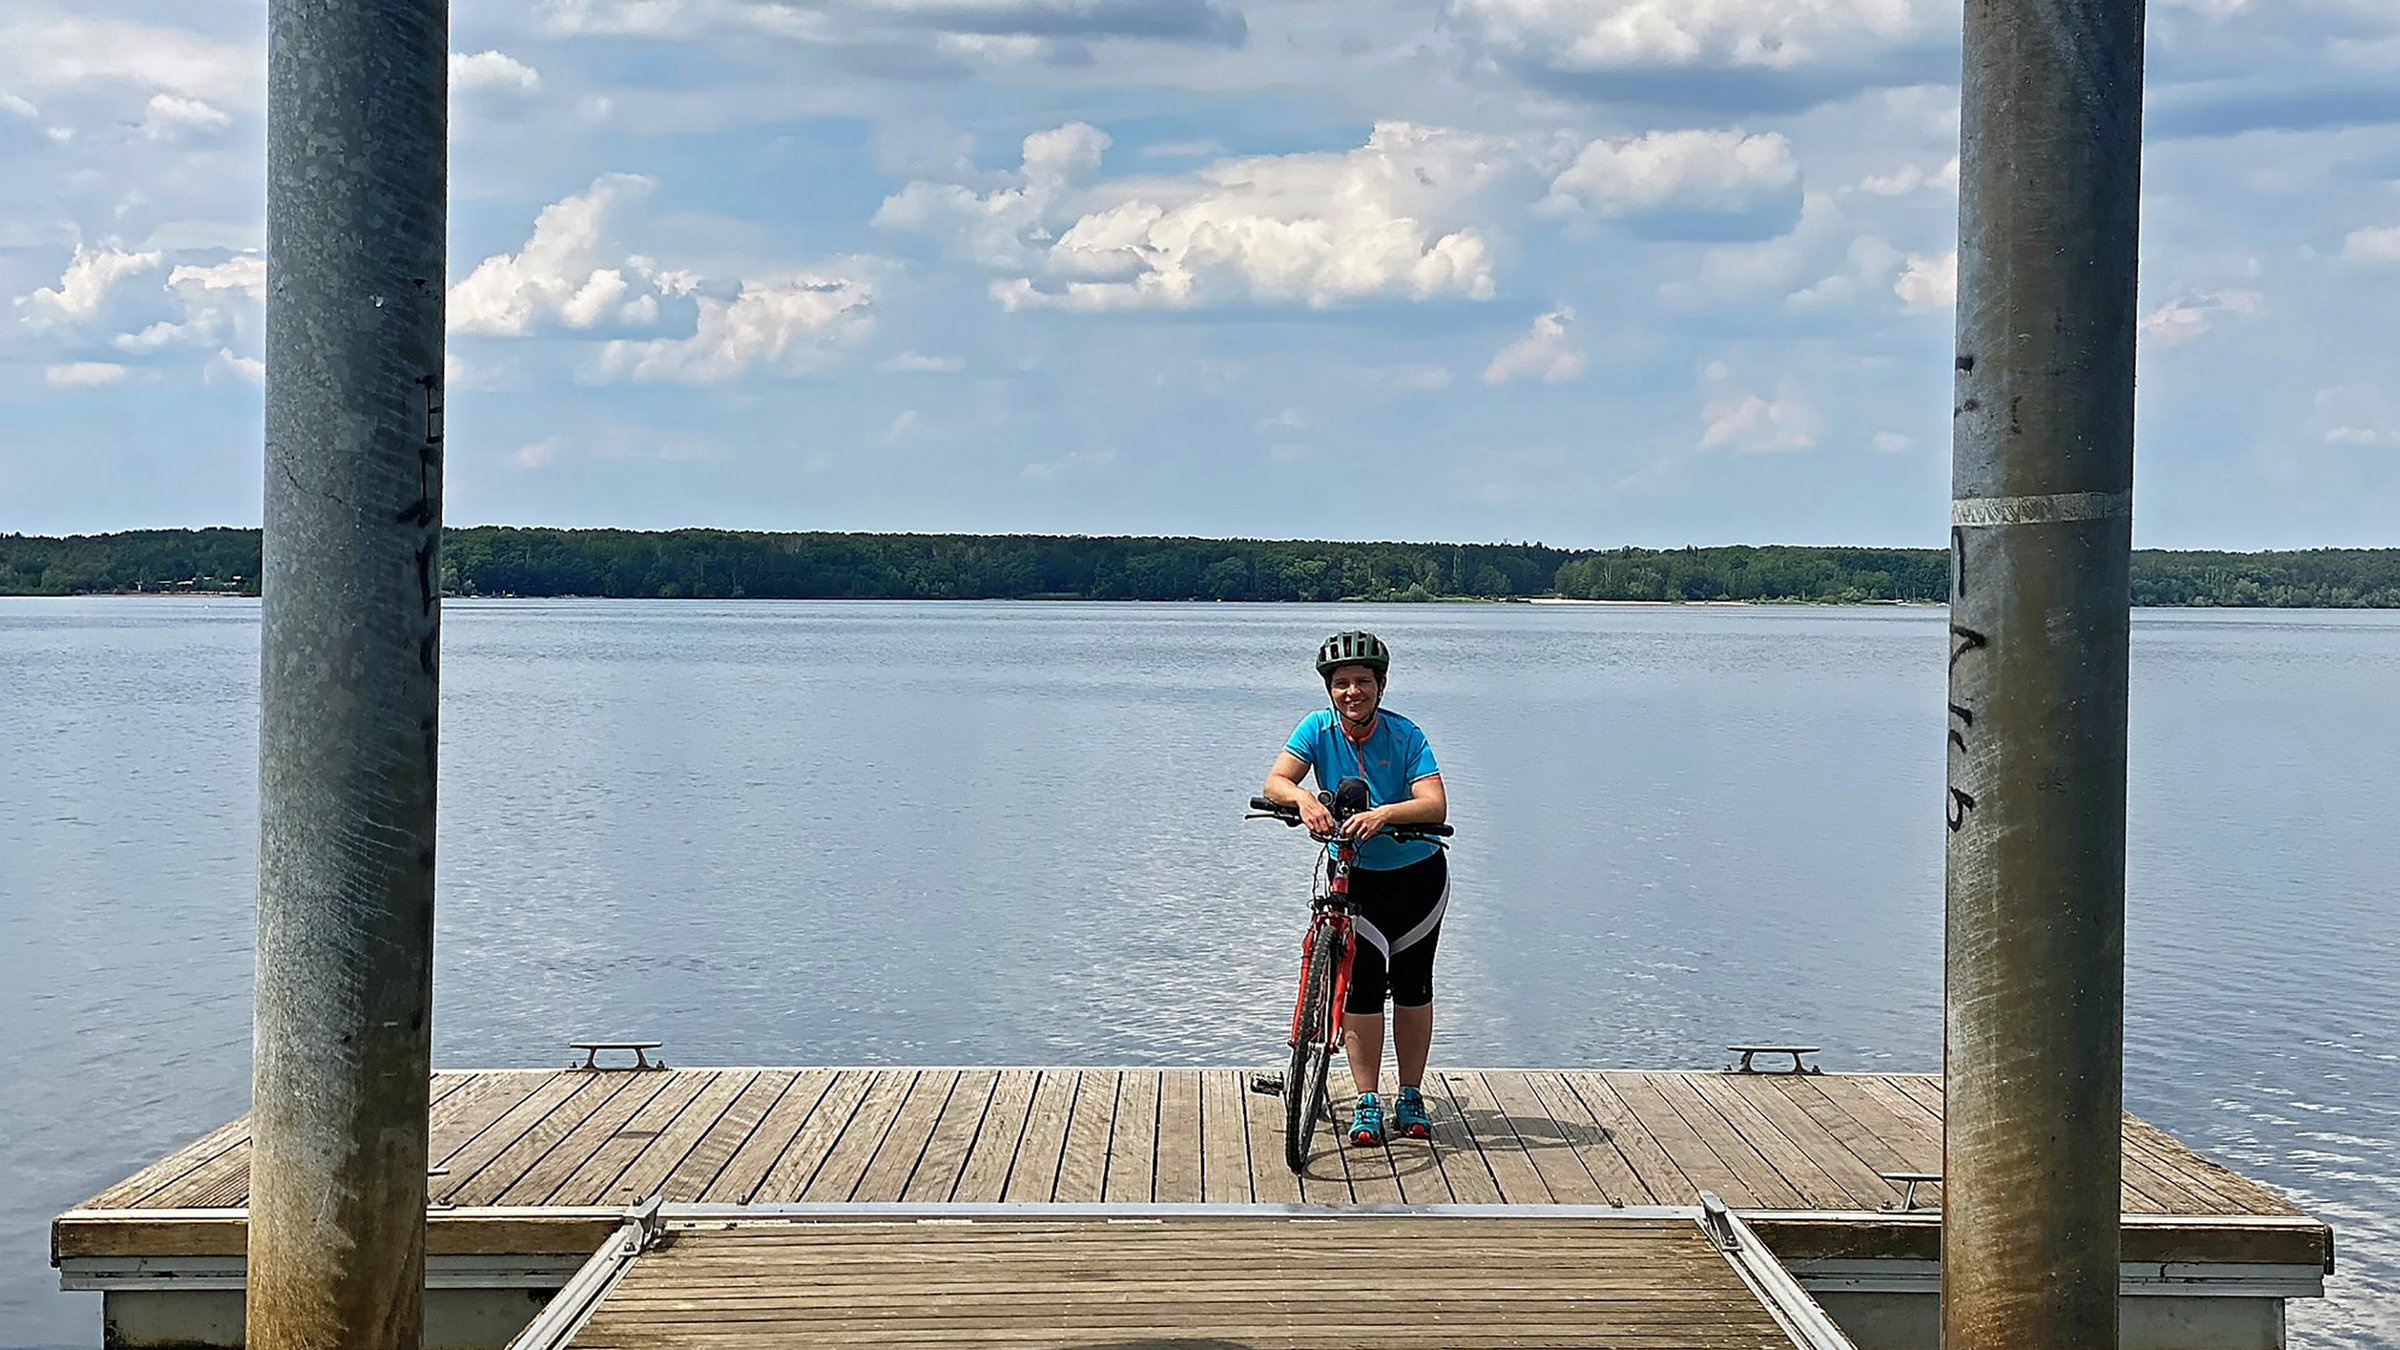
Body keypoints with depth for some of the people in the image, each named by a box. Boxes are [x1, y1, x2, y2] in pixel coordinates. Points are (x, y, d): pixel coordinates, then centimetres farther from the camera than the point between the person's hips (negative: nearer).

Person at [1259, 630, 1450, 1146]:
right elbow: (1274, 782, -22)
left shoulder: (1405, 735, -17)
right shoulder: (1318, 728, -11)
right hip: (1356, 877, 0)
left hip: (1418, 875, 0)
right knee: (1364, 983, -10)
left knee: (1412, 986, 5)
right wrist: (1303, 799, -44)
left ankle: (1411, 1098, 19)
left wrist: (1383, 814, -46)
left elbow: (1435, 806, -28)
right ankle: (1367, 1105, -1)